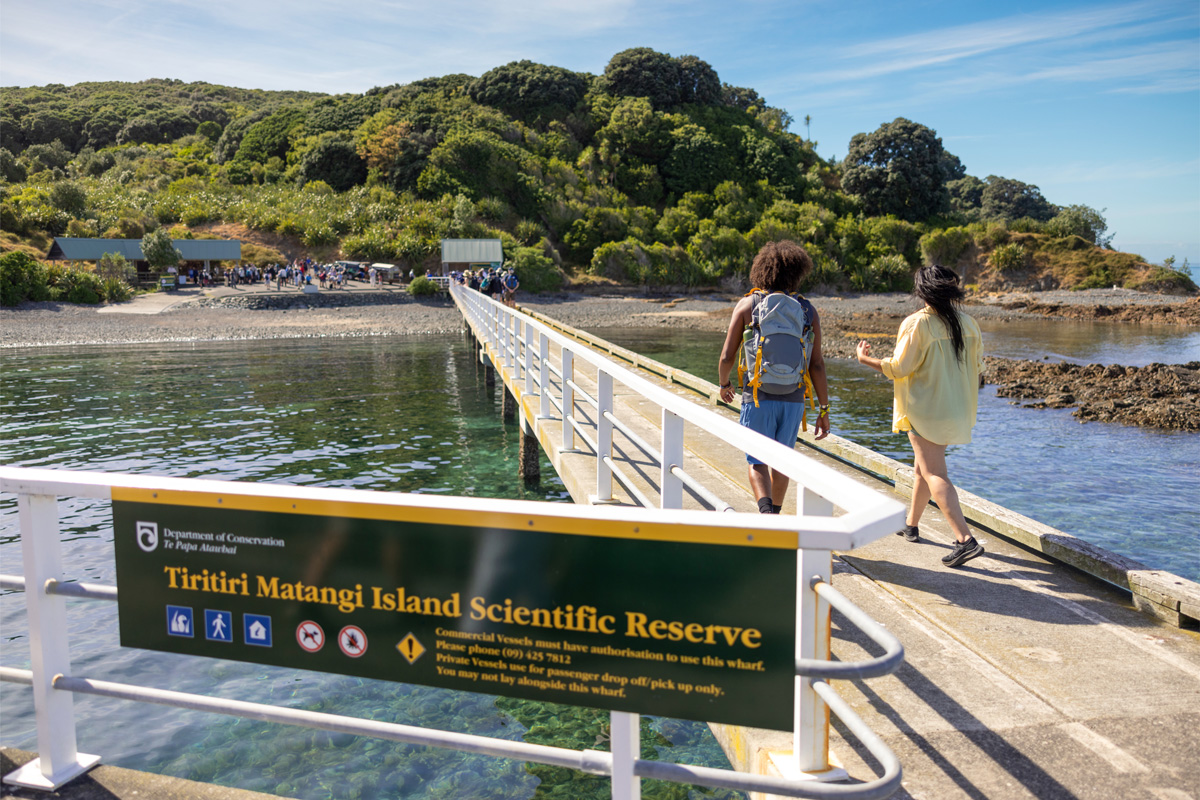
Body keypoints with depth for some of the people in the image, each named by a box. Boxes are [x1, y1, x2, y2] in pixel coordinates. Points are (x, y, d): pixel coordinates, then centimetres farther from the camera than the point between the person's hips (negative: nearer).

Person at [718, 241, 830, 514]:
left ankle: (766, 513, -19)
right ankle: (773, 517, 35)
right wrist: (824, 410, 2)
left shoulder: (747, 304, -2)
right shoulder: (807, 310, 1)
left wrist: (724, 384, 18)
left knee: (757, 462, 6)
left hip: (758, 398, -2)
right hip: (793, 400, 2)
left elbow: (727, 357, -3)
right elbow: (817, 364, -4)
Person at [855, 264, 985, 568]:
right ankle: (911, 525, 35)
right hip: (955, 408, 7)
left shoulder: (916, 324, -15)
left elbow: (898, 369, -15)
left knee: (934, 473, -7)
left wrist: (865, 358, 0)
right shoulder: (967, 323, 3)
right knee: (923, 466, 21)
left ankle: (965, 540, -17)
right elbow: (977, 363, 11)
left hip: (926, 408, -7)